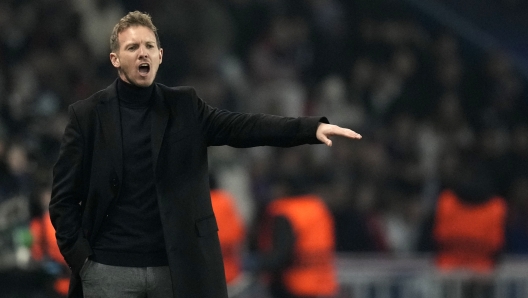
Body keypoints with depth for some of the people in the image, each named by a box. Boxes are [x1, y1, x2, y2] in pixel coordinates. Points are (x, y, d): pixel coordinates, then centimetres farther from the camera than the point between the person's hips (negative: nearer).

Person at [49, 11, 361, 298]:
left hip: (176, 268, 1)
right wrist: (80, 258, -7)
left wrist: (314, 128, -22)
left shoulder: (184, 107, 6)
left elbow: (243, 126, -8)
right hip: (110, 269, -1)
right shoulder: (87, 115, 1)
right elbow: (64, 197, 3)